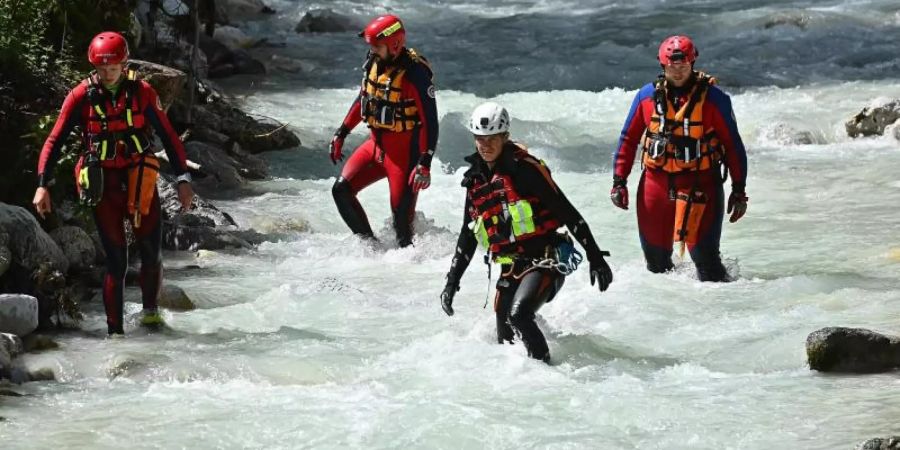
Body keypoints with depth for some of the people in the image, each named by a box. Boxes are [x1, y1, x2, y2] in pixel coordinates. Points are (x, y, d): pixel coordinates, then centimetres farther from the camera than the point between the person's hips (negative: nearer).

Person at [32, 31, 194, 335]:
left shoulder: (142, 93, -2)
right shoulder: (81, 96, -4)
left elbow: (168, 136, 5)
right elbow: (54, 141, -2)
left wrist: (183, 179, 1)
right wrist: (42, 185, -10)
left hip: (140, 179, 1)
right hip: (103, 183, -1)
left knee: (152, 253, -3)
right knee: (116, 260, -5)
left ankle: (150, 311, 22)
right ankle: (115, 331, 2)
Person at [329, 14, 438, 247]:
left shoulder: (415, 73, -21)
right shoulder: (375, 62, 2)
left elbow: (430, 122, -21)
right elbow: (363, 99, 18)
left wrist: (425, 165, -25)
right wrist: (341, 134, 18)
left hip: (404, 153, -8)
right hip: (376, 145, 8)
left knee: (402, 216, -9)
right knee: (341, 190, 2)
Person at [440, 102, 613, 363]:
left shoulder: (523, 168, -9)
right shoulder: (476, 180, 12)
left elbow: (567, 212, -9)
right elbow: (468, 236, 22)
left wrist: (596, 258, -12)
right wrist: (452, 282, 19)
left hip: (545, 259, -7)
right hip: (510, 269, 7)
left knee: (518, 315, -28)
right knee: (505, 339, -1)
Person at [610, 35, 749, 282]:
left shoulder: (713, 98, -5)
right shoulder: (648, 95, 3)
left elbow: (733, 145, 0)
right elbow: (628, 139, 11)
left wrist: (739, 190, -2)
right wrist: (619, 181, 6)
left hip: (700, 184, -3)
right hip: (656, 181, 3)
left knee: (703, 252, -11)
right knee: (655, 254, 9)